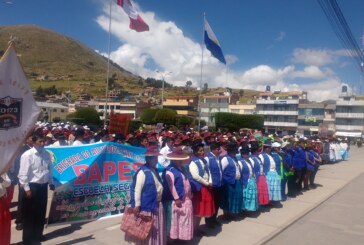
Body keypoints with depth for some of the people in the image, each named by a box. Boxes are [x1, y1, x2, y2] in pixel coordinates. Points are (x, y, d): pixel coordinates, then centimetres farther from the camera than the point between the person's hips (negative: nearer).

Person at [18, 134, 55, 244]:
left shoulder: (46, 154, 3)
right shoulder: (27, 155, -14)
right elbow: (23, 174, -14)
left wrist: (51, 183, 14)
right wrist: (27, 189, -15)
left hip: (43, 186, 6)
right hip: (32, 186, -6)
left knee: (41, 212, 16)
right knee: (29, 214, 5)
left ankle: (37, 234, 33)